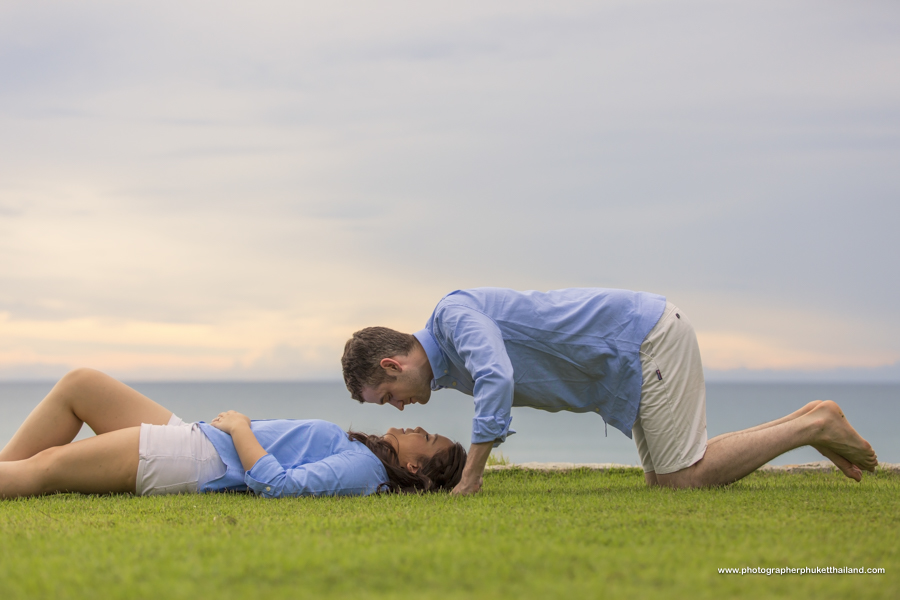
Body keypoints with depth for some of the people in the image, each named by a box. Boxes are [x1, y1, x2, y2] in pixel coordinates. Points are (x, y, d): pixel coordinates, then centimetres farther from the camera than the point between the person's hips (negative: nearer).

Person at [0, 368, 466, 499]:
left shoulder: (362, 468, -16)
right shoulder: (356, 452, 12)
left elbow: (275, 484, -26)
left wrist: (241, 428, -15)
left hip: (196, 466, -10)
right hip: (192, 439, 10)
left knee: (44, 466, -12)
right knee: (78, 383, 9)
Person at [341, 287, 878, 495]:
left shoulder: (455, 311, -15)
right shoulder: (455, 371, 14)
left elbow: (498, 380, -31)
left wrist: (470, 479, -26)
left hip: (648, 336, -10)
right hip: (640, 353, 10)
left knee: (686, 478, -9)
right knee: (665, 481, 10)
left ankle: (816, 427, 0)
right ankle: (803, 423, 15)